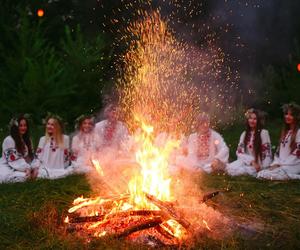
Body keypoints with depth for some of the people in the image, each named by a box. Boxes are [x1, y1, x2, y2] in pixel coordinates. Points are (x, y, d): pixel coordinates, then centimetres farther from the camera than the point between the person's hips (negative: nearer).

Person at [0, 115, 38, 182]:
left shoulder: (27, 140, 13)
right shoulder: (9, 140, -13)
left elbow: (31, 157, 9)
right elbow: (13, 160, -17)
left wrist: (34, 168, -10)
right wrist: (26, 169, -24)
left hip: (20, 168, 8)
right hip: (7, 168, -8)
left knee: (37, 172, -16)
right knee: (23, 176, -34)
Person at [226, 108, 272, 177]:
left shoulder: (263, 133, -2)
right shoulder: (244, 134, 11)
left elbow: (267, 153, -5)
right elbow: (239, 152, 3)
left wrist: (262, 167, -18)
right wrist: (251, 161, -13)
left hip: (259, 164, -4)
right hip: (247, 162, 4)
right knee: (230, 168, -28)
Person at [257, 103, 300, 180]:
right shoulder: (284, 132, 20)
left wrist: (280, 165, -14)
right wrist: (275, 164, -1)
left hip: (292, 166, -7)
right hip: (281, 165, 7)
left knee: (265, 175, -26)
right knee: (260, 173, -16)